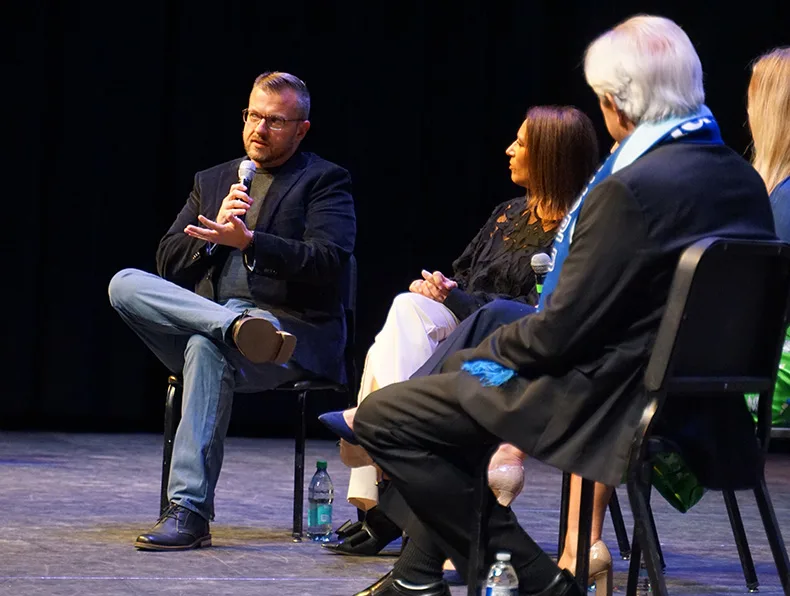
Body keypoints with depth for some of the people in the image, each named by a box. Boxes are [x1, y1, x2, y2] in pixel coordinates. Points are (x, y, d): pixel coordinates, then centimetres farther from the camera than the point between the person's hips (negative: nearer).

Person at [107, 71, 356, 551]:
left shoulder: (325, 182, 7)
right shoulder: (212, 181, 24)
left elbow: (328, 264, -9)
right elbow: (169, 263, 17)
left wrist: (248, 241, -20)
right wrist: (214, 233, -3)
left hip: (293, 328, -5)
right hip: (214, 308, 5)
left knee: (207, 346, -37)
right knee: (125, 284, -19)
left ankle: (190, 512, -38)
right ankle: (239, 326, -39)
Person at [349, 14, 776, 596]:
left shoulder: (631, 190, -24)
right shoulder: (743, 179, 4)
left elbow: (562, 330, -21)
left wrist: (483, 351, 0)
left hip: (614, 404, -10)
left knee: (383, 417, -4)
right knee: (461, 370, 31)